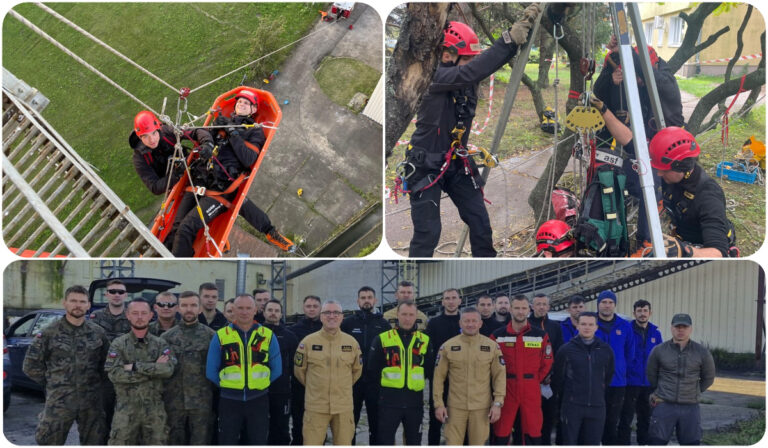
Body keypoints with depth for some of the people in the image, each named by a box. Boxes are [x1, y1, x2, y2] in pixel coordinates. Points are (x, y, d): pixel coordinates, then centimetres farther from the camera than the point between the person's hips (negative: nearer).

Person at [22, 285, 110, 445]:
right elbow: (31, 366, 3)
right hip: (59, 402, -2)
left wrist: (95, 383, 5)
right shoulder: (49, 333, -1)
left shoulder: (98, 333, 6)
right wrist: (53, 384, 1)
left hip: (92, 402, 2)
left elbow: (106, 363, 15)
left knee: (94, 442, 9)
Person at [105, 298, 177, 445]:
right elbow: (114, 374, -14)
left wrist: (135, 367, -17)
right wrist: (153, 369, -13)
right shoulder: (118, 344, 1)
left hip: (155, 409, 2)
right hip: (126, 409, -2)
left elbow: (168, 369, -12)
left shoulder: (161, 344, 5)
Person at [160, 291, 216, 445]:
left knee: (200, 442, 3)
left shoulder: (210, 335, 2)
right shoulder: (167, 337, 6)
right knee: (175, 441, 10)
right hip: (174, 401, 2)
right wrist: (161, 396, 0)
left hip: (202, 401, -1)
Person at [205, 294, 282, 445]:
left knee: (259, 442, 9)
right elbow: (211, 371, 5)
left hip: (258, 401, 1)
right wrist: (226, 387, 3)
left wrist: (261, 384, 2)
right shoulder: (221, 336, 0)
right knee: (227, 442, 6)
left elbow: (276, 369, 7)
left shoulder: (268, 335, 2)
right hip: (229, 401, 0)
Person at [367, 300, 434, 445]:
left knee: (414, 441, 11)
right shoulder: (382, 339, 0)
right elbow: (371, 369, 3)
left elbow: (429, 369, 14)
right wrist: (384, 387, 5)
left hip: (415, 401, 2)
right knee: (385, 440, 0)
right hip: (389, 401, -2)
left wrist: (417, 383, 8)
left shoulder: (425, 341, 6)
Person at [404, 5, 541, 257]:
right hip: (426, 166, -7)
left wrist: (524, 26, -22)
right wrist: (508, 40, -42)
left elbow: (499, 58, -7)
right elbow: (470, 72, -39)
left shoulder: (468, 80, -2)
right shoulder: (435, 78, -22)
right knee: (427, 233, -5)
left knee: (480, 222, 9)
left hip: (456, 163, 7)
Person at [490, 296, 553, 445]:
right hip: (505, 389, -1)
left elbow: (547, 362, 8)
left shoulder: (541, 335, 4)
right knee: (501, 433, 1)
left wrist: (536, 381, 3)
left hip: (532, 391, 1)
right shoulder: (498, 335, 1)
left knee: (533, 433, 4)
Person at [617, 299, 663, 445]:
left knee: (645, 417, 14)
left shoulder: (655, 333, 6)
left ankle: (644, 443, 25)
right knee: (626, 418, 0)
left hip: (649, 384, 4)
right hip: (630, 382, -4)